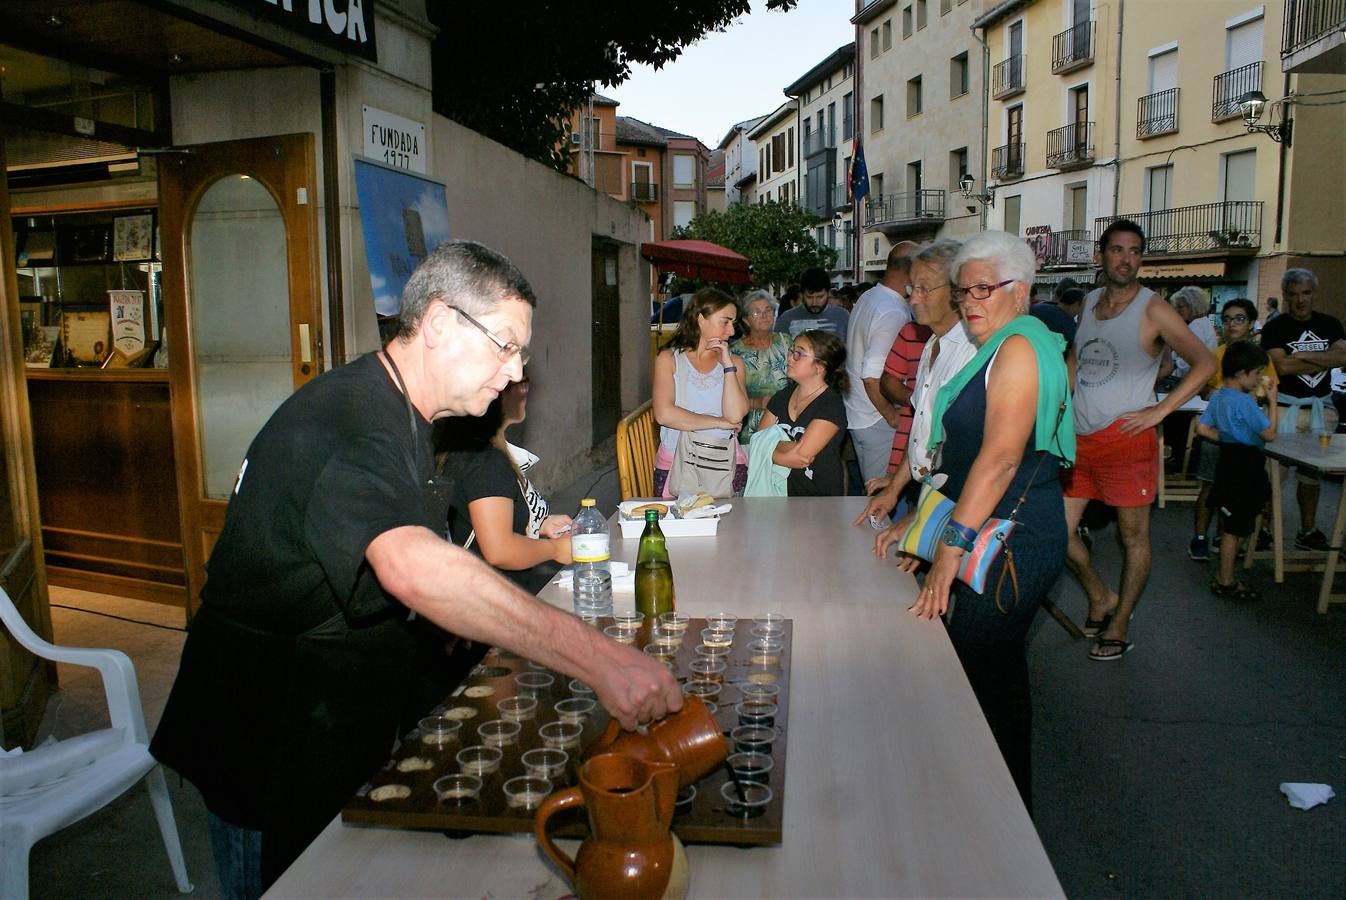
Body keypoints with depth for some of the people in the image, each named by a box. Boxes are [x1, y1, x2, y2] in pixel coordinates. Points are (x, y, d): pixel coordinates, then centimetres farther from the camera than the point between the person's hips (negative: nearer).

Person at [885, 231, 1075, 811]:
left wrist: (952, 546, -25)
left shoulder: (1020, 347, -14)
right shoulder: (992, 351, 18)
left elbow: (1000, 458, -23)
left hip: (1010, 544, -10)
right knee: (997, 676, 17)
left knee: (980, 679, -4)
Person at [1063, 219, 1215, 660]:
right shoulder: (1090, 302, 11)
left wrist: (1158, 411, -15)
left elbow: (1205, 363, -11)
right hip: (1079, 438, 6)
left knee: (1133, 537, 5)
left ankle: (1118, 626, 20)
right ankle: (1101, 598, 30)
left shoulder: (1153, 309, -6)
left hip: (1125, 438, -6)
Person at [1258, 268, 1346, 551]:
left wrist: (1303, 356, -15)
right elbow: (1282, 366, -17)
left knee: (1311, 472, 13)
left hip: (1321, 408, 5)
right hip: (1285, 409, -4)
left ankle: (1308, 531, 24)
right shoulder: (1274, 328, -4)